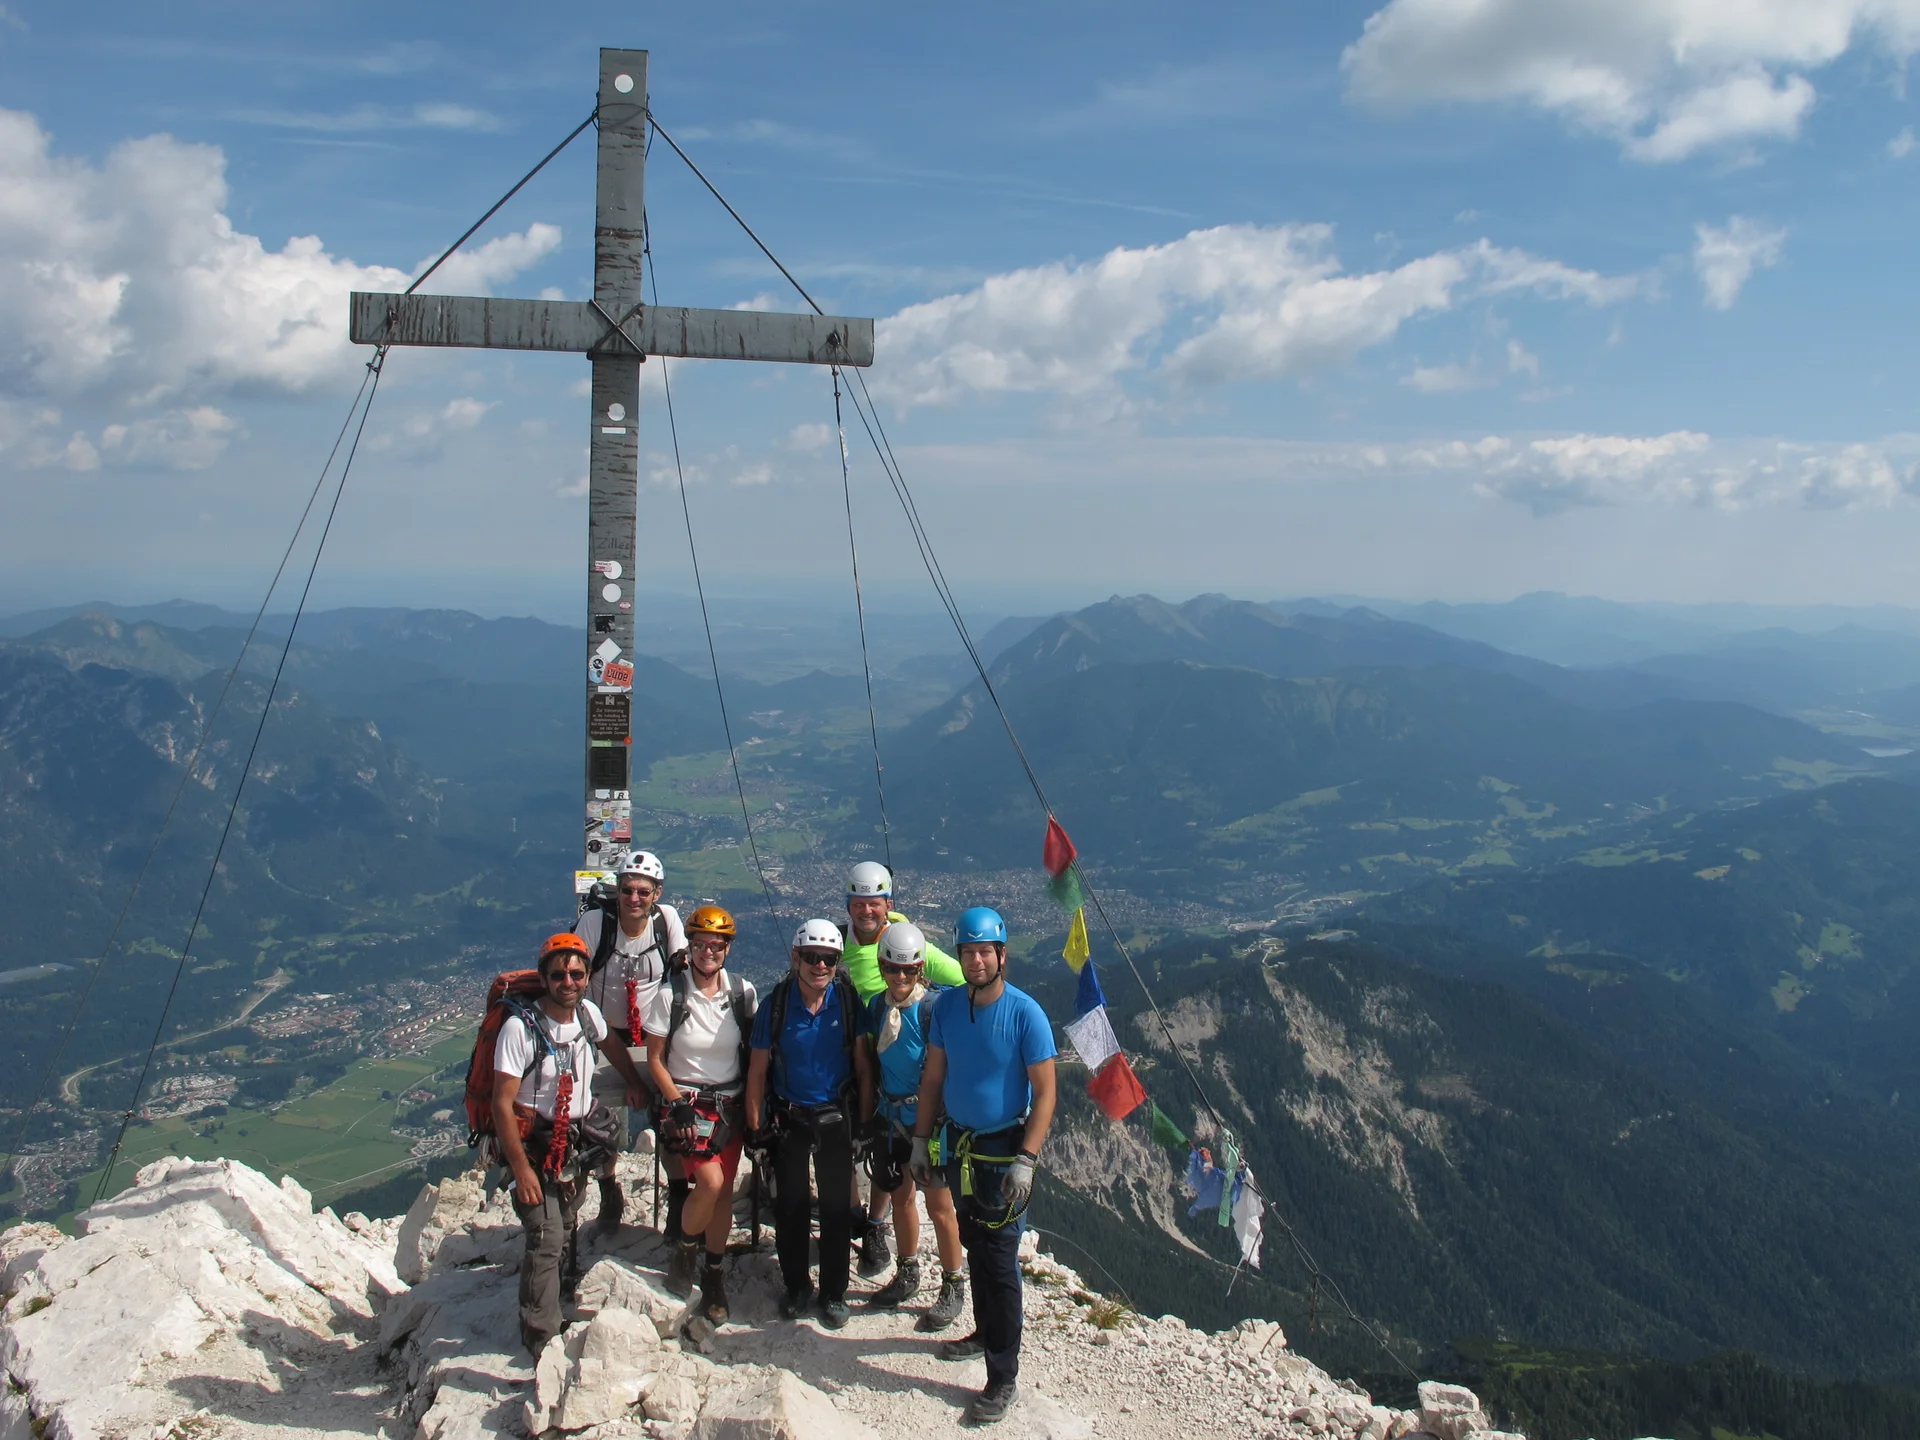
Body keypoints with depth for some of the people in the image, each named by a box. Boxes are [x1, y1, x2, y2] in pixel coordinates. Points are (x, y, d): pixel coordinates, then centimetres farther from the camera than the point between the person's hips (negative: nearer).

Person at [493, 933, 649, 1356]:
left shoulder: (588, 1012, -4)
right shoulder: (521, 1026, -22)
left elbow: (609, 1044, 21)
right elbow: (502, 1104, -21)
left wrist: (634, 1082, 26)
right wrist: (521, 1169, -22)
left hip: (577, 1142, 6)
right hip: (534, 1145, -6)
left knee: (565, 1231, 17)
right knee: (547, 1238, -13)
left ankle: (556, 1310, 35)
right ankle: (540, 1341, -5)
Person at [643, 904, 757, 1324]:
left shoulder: (743, 993, -2)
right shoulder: (670, 995, -9)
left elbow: (754, 1052, 7)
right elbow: (655, 1059, -3)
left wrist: (754, 1105, 0)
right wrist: (678, 1104, -12)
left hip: (730, 1104, 3)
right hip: (684, 1101, -3)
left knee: (724, 1191, 2)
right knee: (710, 1182, -20)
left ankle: (713, 1275, 20)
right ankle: (684, 1250, 8)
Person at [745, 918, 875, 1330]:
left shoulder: (848, 1002, -9)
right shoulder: (776, 1004, -10)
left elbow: (863, 1067, -2)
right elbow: (757, 1071, -4)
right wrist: (756, 1131, -5)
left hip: (835, 1117, 0)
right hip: (787, 1119, 0)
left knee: (837, 1207, 7)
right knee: (790, 1206, 9)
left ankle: (834, 1292, 22)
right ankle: (796, 1287, 26)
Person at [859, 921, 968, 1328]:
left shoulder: (932, 1007, -18)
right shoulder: (877, 1006, 1)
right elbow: (872, 1061, 10)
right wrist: (869, 1114, 10)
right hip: (890, 1116, 6)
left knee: (939, 1205, 2)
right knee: (900, 1196, 18)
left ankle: (953, 1287, 17)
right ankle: (907, 1275, 35)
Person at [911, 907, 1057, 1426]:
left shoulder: (1025, 1013, -17)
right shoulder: (947, 1006, -2)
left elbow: (1044, 1094, -15)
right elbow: (933, 1078, 7)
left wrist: (1025, 1162, -20)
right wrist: (921, 1141, 6)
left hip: (1003, 1150, -5)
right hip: (958, 1145, 5)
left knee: (1000, 1259, -3)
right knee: (974, 1246, 18)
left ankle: (1004, 1378, 4)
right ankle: (986, 1332, 38)